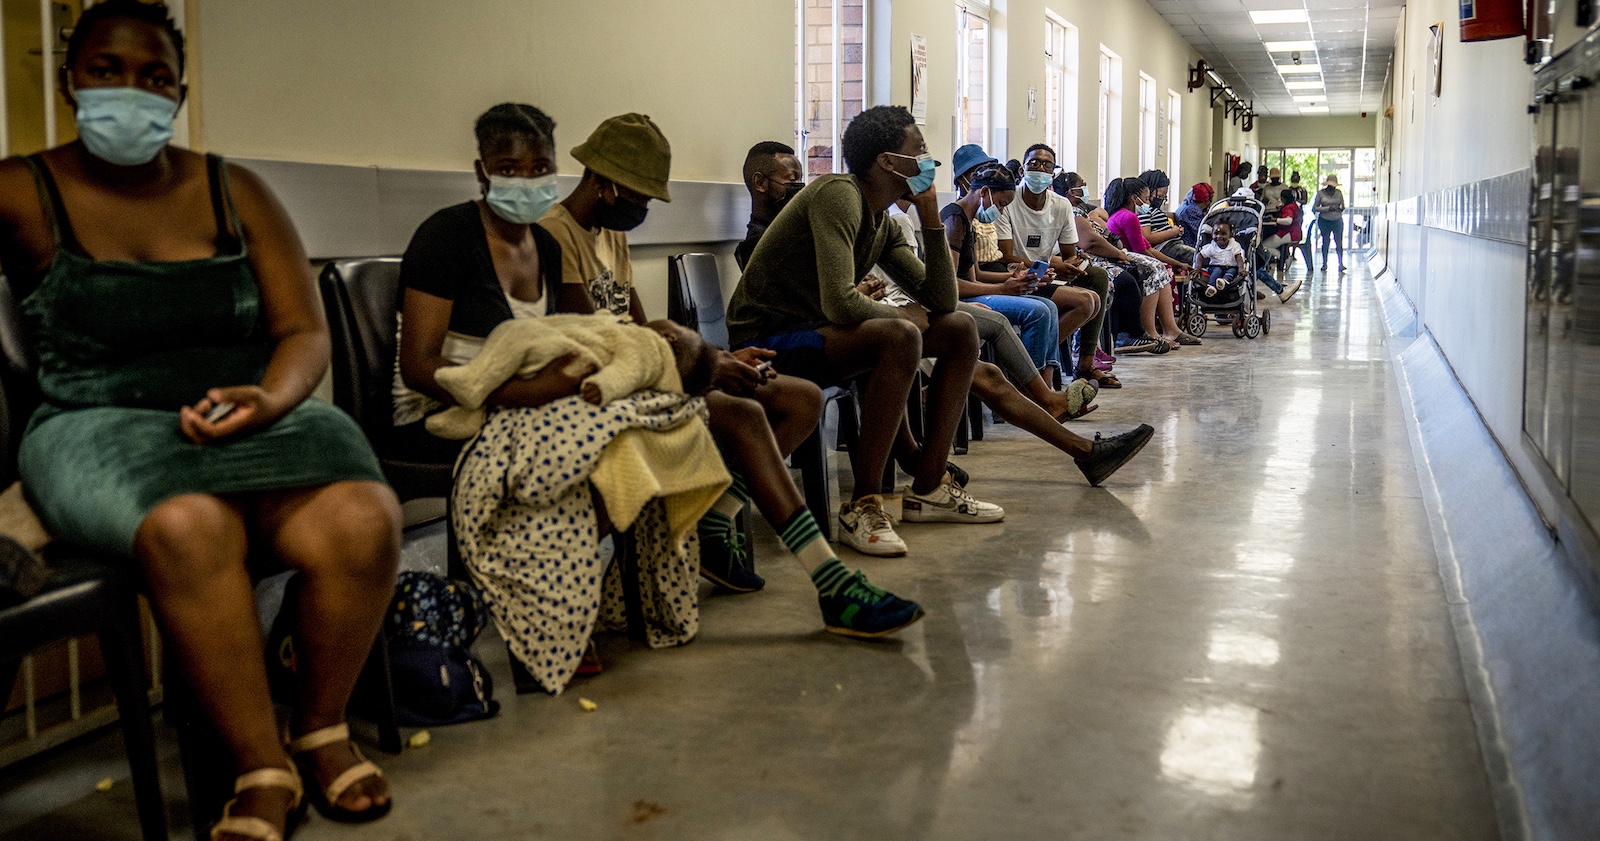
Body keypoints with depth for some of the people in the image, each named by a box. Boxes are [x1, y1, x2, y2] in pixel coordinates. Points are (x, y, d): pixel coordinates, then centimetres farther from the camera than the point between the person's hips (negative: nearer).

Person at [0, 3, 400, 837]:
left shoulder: (235, 192, 11)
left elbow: (304, 332, 7)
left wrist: (269, 400, -13)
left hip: (253, 417, 3)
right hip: (98, 429, -2)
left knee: (363, 519, -29)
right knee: (187, 527, -38)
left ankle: (321, 725, -3)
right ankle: (262, 769, -19)